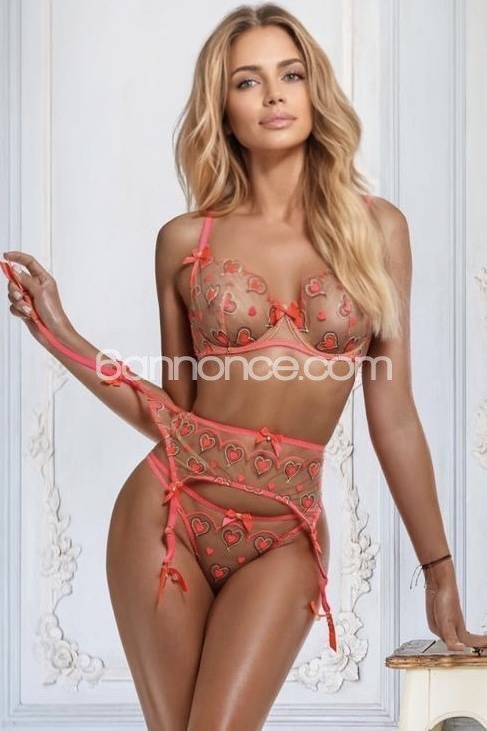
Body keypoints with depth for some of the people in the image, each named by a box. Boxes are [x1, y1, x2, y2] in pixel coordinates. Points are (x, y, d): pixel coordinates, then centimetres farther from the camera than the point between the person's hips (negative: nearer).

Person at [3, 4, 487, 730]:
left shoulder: (377, 228, 1)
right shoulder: (185, 240, 2)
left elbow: (392, 414, 3)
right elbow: (172, 412, 7)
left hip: (286, 534, 0)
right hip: (168, 510, 1)